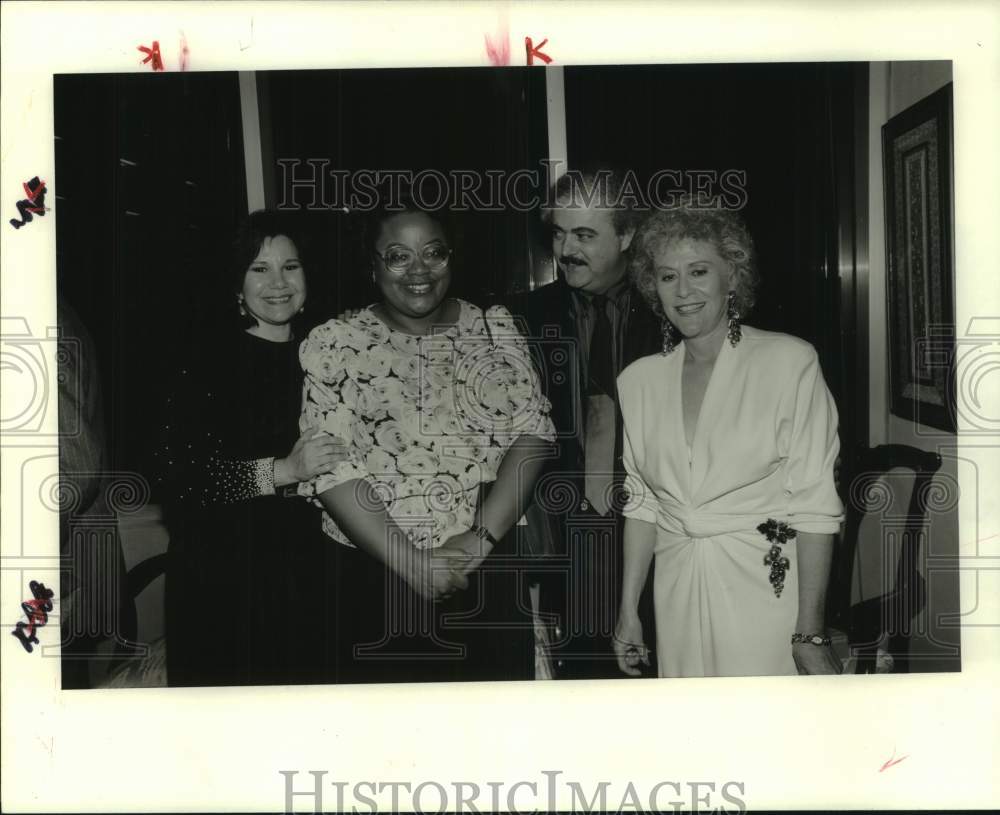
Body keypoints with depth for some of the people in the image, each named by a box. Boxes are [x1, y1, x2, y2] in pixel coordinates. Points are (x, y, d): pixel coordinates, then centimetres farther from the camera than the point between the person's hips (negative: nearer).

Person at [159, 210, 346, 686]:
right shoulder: (211, 359, -6)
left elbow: (344, 458, 22)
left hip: (305, 569, 4)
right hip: (221, 573, -4)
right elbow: (177, 469, -14)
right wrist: (282, 472, -20)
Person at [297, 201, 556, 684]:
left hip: (490, 569, 2)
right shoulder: (332, 346, -3)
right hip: (379, 578, -2)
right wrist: (412, 564, -15)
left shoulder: (496, 328, 6)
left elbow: (531, 431, -3)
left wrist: (481, 537, -14)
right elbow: (332, 470, -10)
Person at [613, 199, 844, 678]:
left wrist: (811, 634, -13)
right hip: (677, 604, 4)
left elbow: (814, 505, -10)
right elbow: (641, 502, 10)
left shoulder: (789, 362, -9)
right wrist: (628, 611, 7)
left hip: (766, 594, -3)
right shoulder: (637, 380, 5)